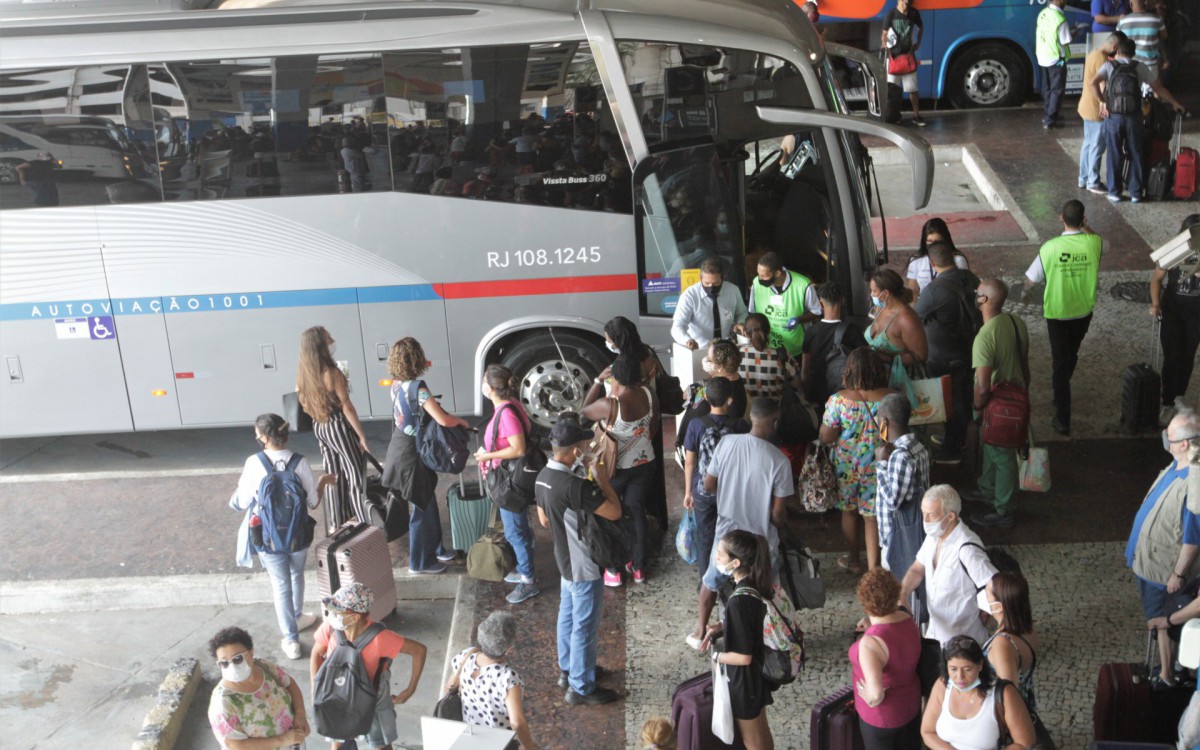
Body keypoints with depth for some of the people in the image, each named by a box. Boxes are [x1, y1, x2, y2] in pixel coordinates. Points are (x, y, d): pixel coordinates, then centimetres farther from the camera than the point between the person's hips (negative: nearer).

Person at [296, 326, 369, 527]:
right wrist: (361, 434, -12)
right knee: (355, 473, 3)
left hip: (319, 427, 7)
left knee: (333, 475, 17)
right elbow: (347, 407, -19)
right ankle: (365, 523, 6)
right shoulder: (332, 373, -22)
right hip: (338, 427, -7)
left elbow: (302, 401, 8)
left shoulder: (303, 372, -1)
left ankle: (339, 522, 27)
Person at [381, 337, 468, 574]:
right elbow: (443, 420, -29)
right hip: (412, 452, -9)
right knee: (421, 507, 6)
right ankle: (420, 561, 19)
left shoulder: (396, 384, 2)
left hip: (400, 446, 9)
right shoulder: (418, 387, -25)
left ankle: (433, 547, 37)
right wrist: (461, 421, -9)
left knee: (427, 501, 23)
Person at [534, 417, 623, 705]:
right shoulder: (573, 485, -32)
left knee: (567, 615, 24)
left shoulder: (543, 477, -3)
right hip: (584, 567, -9)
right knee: (584, 627, 5)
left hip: (565, 560, 9)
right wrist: (600, 475, -18)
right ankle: (581, 688, 17)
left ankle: (568, 669, 42)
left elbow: (543, 520, 10)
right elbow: (614, 512, -26)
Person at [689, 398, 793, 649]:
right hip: (760, 539, -3)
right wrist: (783, 523, 5)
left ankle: (700, 632, 41)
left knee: (711, 580, 26)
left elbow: (709, 485, -4)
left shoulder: (727, 443, -14)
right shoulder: (779, 460, -23)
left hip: (726, 531, 3)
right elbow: (777, 514, -17)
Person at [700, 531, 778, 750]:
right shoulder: (757, 584, -8)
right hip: (759, 670, 8)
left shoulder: (740, 601, -34)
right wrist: (721, 626, -1)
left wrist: (716, 656, -11)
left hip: (744, 678, -8)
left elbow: (743, 657, -28)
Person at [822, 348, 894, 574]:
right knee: (873, 517, 10)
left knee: (849, 511, 20)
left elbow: (826, 437, -12)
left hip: (846, 465, 0)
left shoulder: (838, 400, -18)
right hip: (879, 468, 0)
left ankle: (854, 560, 37)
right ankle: (873, 568, 12)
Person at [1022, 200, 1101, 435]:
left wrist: (1025, 293, 10)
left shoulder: (1050, 247, -22)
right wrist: (1085, 226, 3)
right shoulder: (1094, 243, -16)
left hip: (1057, 313, -3)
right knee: (1071, 355, 26)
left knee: (1059, 361, 6)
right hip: (1084, 311, 3)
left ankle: (1063, 420, 6)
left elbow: (1032, 278, -9)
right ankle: (1061, 394, 49)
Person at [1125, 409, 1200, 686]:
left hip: (1164, 563, -9)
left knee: (1162, 618, 8)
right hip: (1149, 555, 9)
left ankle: (1166, 676, 26)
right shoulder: (1178, 465, -5)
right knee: (1156, 613, 25)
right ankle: (1165, 662, 44)